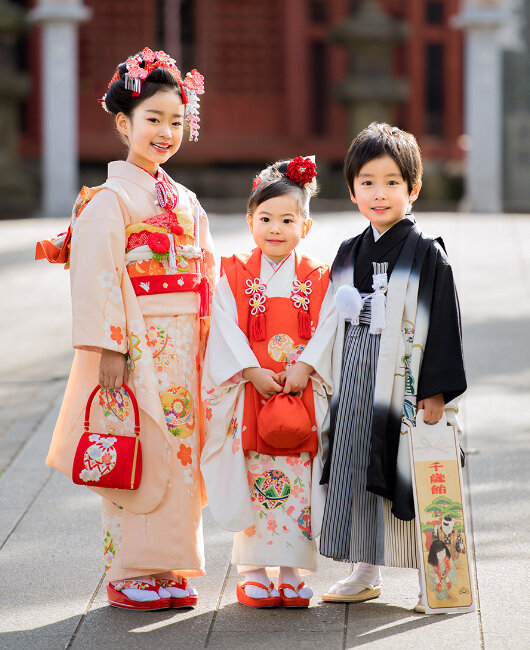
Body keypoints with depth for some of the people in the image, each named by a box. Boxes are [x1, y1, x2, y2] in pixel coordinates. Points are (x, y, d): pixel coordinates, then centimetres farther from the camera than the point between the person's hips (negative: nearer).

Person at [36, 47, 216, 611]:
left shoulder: (186, 203, 14)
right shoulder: (109, 200, -6)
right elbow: (96, 277, -13)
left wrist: (208, 349, 11)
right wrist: (109, 349, -19)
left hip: (184, 350, 7)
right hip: (134, 346, -7)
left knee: (179, 451, 8)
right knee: (136, 455, -4)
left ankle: (166, 567, 16)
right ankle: (128, 573, 5)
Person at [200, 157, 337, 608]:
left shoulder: (318, 280, 7)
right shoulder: (233, 275, 4)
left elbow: (326, 330, -2)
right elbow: (228, 329, -4)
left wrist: (302, 368, -16)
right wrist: (254, 371, -15)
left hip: (302, 393, 1)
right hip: (249, 394, -1)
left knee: (298, 482, 0)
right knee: (254, 482, -1)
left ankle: (293, 572, 8)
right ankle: (255, 572, 8)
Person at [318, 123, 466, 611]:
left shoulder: (427, 254, -6)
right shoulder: (349, 254, 10)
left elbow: (443, 324, -8)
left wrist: (436, 391, -13)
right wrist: (333, 385, 13)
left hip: (405, 385, -5)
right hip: (355, 387, 5)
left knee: (412, 476, -3)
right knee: (357, 470, 9)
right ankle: (366, 573, 20)